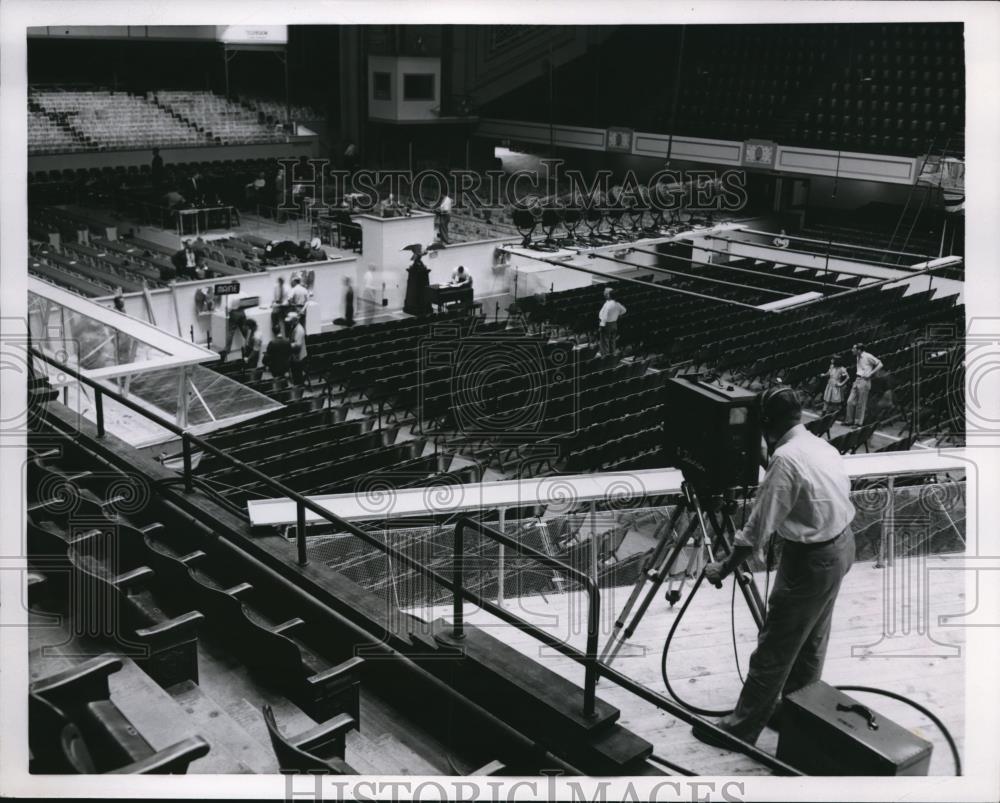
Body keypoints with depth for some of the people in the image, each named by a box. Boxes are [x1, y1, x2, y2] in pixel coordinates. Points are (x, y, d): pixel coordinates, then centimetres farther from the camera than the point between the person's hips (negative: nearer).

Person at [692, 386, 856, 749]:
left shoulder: (786, 458, -21)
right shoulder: (822, 445, 5)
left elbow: (759, 528, -20)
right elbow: (833, 499, 13)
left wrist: (724, 567, -9)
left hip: (812, 559, -9)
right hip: (841, 546, 9)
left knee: (774, 649, 1)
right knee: (812, 640, 20)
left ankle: (742, 727, 10)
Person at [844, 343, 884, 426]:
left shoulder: (868, 356, -11)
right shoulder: (858, 357, 13)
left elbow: (880, 364, -11)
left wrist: (870, 374, -15)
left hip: (864, 381, -8)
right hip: (857, 380, 8)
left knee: (861, 403, -1)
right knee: (850, 401, 5)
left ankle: (858, 422, 6)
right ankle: (849, 421, 14)